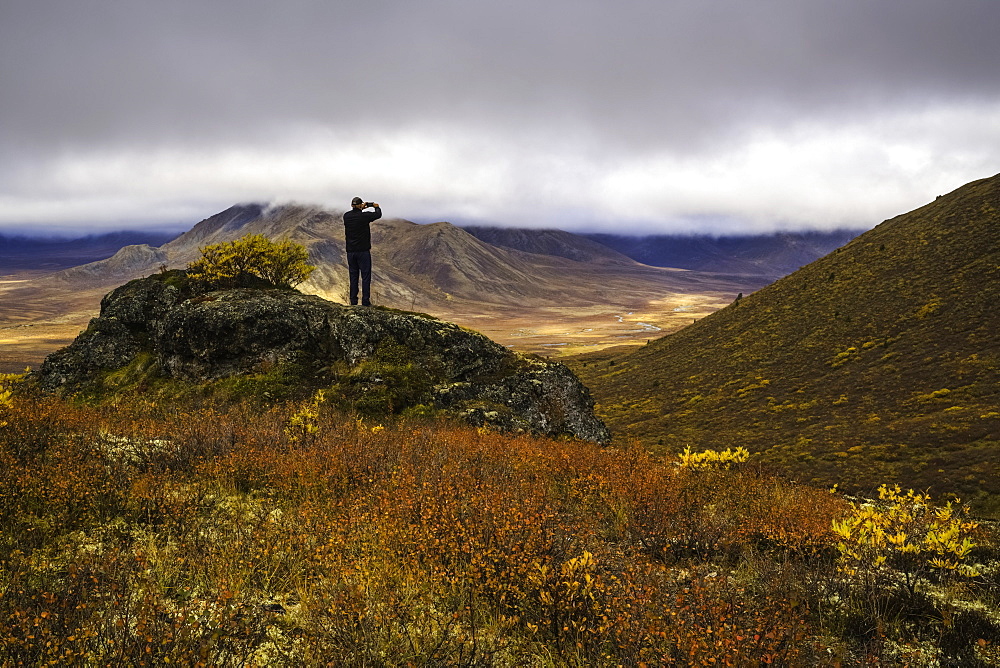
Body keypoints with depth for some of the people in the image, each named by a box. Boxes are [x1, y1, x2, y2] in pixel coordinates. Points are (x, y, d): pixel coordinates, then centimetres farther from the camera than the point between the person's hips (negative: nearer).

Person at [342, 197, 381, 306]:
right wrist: (377, 207, 22)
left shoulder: (346, 216, 0)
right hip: (363, 251, -4)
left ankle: (353, 300, 11)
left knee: (353, 276, 11)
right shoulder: (364, 216, -13)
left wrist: (362, 208, 31)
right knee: (365, 276, 1)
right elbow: (378, 215, 2)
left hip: (350, 251, 4)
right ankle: (365, 300, -2)